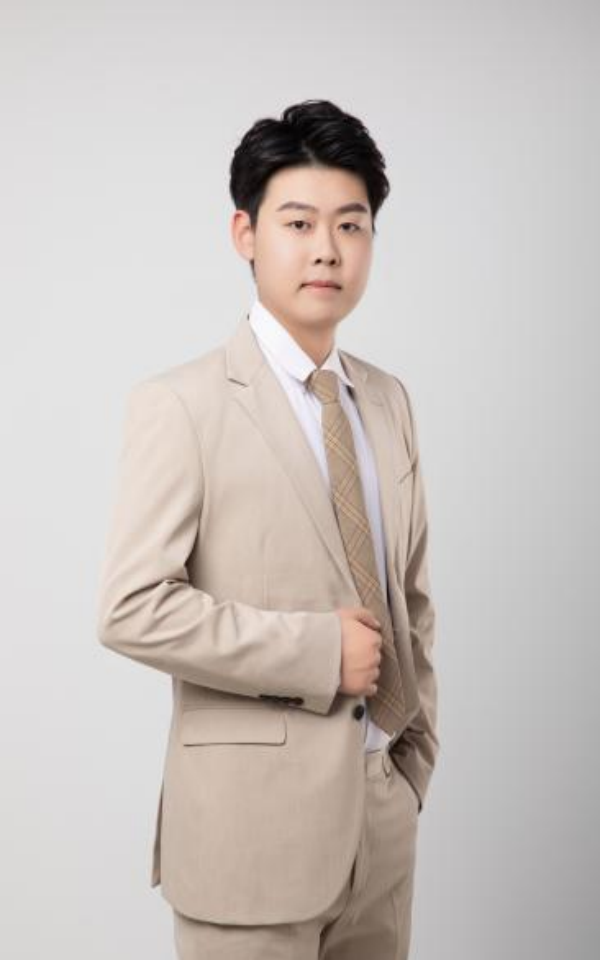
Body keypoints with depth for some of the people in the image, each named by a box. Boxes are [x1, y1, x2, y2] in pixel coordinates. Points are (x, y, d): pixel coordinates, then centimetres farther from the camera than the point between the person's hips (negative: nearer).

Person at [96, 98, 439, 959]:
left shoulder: (389, 400, 8)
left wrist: (418, 754, 9)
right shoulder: (181, 405, -11)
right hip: (254, 822, -5)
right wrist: (319, 650, -17)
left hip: (384, 815, 6)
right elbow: (132, 609, -17)